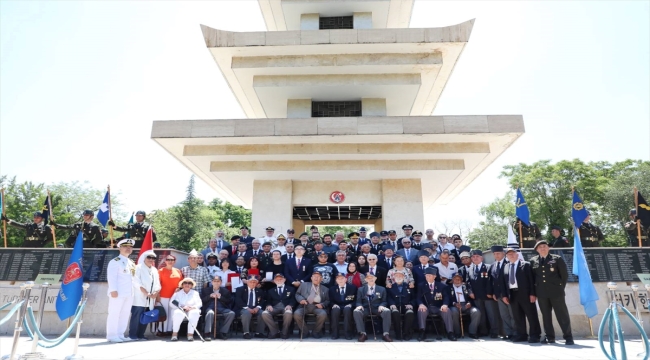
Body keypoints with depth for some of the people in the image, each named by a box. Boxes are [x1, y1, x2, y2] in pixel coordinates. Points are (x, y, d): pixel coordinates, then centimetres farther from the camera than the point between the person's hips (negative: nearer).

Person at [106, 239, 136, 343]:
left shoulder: (132, 263, 19)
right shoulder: (115, 262, -4)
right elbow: (111, 277, -12)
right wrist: (113, 290, -21)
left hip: (129, 293, 7)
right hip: (118, 293, -7)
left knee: (125, 314, 9)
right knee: (114, 314, -3)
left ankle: (120, 335, 17)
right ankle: (112, 335, 4)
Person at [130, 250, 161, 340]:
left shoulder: (154, 270, 16)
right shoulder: (138, 268, -2)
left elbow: (157, 285, 11)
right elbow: (138, 284, -11)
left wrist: (156, 293, -9)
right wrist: (147, 294, -15)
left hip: (150, 300, 6)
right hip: (140, 298, -6)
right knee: (136, 317, -7)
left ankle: (140, 335, 16)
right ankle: (132, 335, 3)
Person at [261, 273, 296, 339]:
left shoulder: (291, 289, 19)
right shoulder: (271, 291, 26)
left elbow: (293, 300, 8)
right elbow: (268, 301, 16)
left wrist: (290, 305, -14)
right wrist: (269, 305, -8)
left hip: (286, 307, -2)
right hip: (274, 308, 2)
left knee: (288, 313, -39)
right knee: (264, 314, -30)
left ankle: (284, 333, -16)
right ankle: (275, 332, -15)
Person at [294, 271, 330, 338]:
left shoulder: (325, 289, 18)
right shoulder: (304, 285, 17)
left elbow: (327, 301, 15)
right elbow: (297, 294, 16)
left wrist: (322, 304, -7)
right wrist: (301, 299, -6)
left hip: (317, 307, 0)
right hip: (305, 306, 0)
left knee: (323, 314, -33)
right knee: (296, 314, -31)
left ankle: (316, 332, -6)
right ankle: (304, 332, -8)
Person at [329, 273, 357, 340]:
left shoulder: (353, 287, 4)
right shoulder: (332, 289, 9)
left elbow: (356, 300, 5)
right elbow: (331, 300, 12)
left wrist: (350, 305, -13)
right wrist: (334, 304, -10)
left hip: (347, 307, -1)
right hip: (337, 307, 1)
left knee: (347, 310, -37)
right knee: (335, 310, -35)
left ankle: (348, 334, -31)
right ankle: (334, 333, -26)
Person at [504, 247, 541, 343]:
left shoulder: (526, 265, 0)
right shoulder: (506, 267, 13)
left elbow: (531, 279, -5)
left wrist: (532, 293, -12)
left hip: (525, 293, -5)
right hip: (512, 294, 5)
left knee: (531, 315, 2)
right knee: (517, 316, 9)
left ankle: (535, 335, 11)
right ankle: (521, 335, 19)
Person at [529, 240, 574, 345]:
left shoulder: (557, 259, 0)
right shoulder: (533, 261, 7)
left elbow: (565, 274, 3)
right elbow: (532, 276, 14)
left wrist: (560, 287, 2)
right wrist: (536, 289, 9)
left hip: (556, 292, -3)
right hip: (541, 293, 3)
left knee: (562, 315, 1)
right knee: (545, 315, 8)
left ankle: (568, 337, 10)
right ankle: (549, 337, 16)